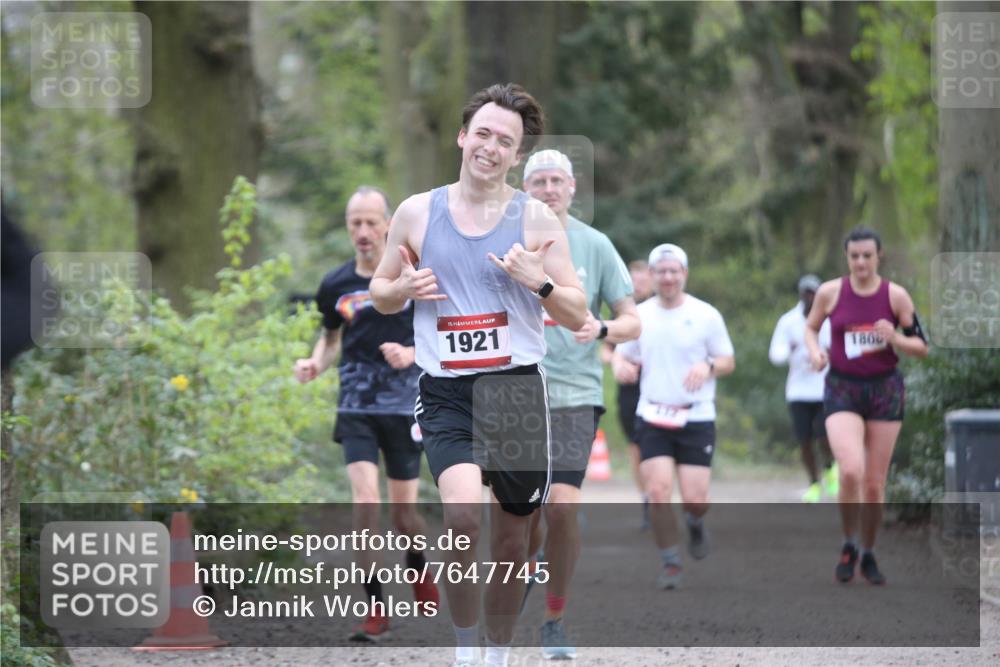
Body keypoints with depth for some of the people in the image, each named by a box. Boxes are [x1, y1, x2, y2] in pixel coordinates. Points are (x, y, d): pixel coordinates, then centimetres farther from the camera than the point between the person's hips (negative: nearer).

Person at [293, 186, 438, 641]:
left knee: (403, 511, 6)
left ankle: (421, 574, 39)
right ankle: (376, 608, -12)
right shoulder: (335, 286, 3)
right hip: (356, 410, 1)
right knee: (365, 500, -16)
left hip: (404, 407, -1)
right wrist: (316, 363, -2)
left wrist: (411, 354, -16)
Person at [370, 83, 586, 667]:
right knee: (462, 511, -25)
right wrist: (405, 288, -5)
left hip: (518, 388, 1)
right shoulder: (418, 213, 5)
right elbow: (381, 293, 17)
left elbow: (579, 317, 3)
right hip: (445, 393, -1)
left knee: (512, 541, 8)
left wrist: (539, 281, -15)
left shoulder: (536, 219, 2)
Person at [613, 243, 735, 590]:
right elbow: (621, 355, 15)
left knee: (695, 499, -7)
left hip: (697, 418, -1)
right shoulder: (639, 315, 6)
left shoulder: (705, 315, 0)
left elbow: (729, 361, 5)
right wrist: (620, 366, -9)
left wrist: (708, 367, -17)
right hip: (653, 418, 1)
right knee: (658, 492, -13)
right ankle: (670, 563, 2)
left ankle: (695, 523, 31)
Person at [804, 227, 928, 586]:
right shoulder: (830, 292, -3)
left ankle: (868, 555, 24)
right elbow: (811, 327, 15)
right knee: (851, 472, -21)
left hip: (885, 390, 1)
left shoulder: (895, 296, -4)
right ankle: (848, 546, 1)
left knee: (875, 484, 4)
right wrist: (814, 350, -6)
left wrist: (894, 339, -17)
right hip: (842, 391, -1)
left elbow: (921, 347, 2)